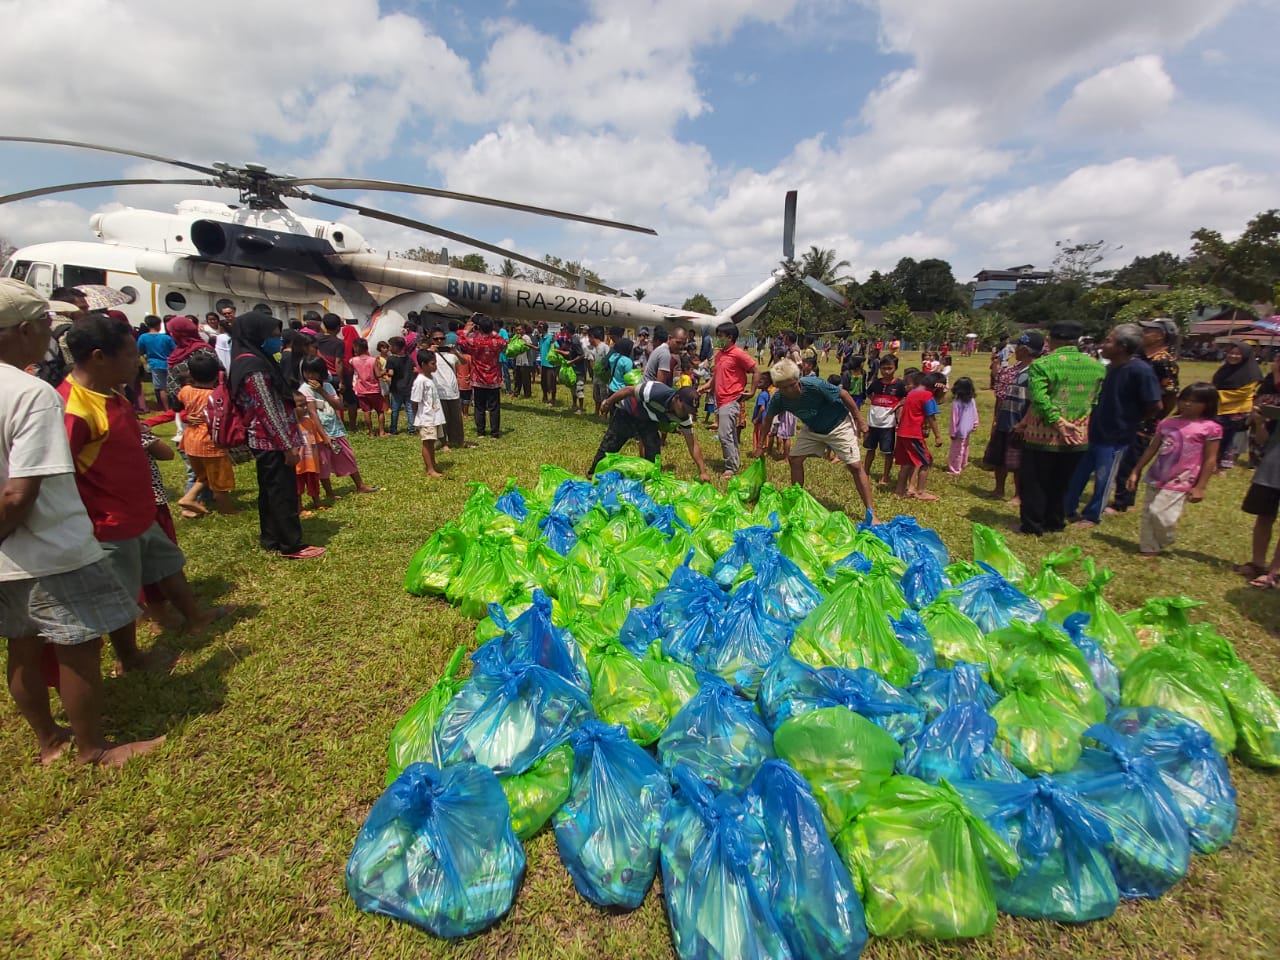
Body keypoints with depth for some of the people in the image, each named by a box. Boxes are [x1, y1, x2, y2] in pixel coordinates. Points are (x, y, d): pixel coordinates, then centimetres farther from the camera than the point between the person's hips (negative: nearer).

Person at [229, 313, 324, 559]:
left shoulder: (253, 360, 12)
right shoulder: (253, 365, -19)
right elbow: (267, 410, -22)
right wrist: (288, 445, -20)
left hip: (264, 440, 10)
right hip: (272, 441, -10)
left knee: (270, 491, 16)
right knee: (283, 493, -3)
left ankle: (271, 539, 26)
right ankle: (292, 546, 5)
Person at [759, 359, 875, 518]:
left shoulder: (815, 385, -35)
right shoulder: (778, 398, -21)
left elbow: (843, 394, -21)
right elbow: (769, 419, -1)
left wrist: (860, 420, -15)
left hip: (838, 424, -5)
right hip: (811, 428, 5)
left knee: (855, 466, -10)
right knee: (794, 459, -3)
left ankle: (871, 512, -4)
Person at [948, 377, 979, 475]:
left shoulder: (956, 403, -23)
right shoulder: (972, 400, -5)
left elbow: (954, 419, -17)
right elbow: (975, 414, 4)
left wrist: (953, 432, -10)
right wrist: (975, 424, 17)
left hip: (960, 430, -7)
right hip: (968, 429, 7)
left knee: (957, 450, 4)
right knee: (965, 448, 25)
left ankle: (955, 469, 13)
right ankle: (963, 464, 43)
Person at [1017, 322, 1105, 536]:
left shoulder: (1042, 364, -13)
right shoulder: (1096, 366, 5)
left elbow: (1039, 399, -24)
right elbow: (1098, 401, 8)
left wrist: (1058, 422, -17)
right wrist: (1078, 423, 12)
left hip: (1043, 435, -5)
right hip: (1078, 438, 5)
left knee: (1034, 482, 9)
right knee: (1061, 484, 19)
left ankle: (1032, 525, 15)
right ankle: (1055, 523, 29)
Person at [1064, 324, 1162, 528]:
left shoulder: (1140, 371, -19)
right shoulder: (1110, 367, 4)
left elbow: (1155, 405, -17)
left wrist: (1130, 420, -6)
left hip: (1115, 436, -7)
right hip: (1094, 432, 7)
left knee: (1103, 479, 8)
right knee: (1077, 475, 13)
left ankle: (1092, 516, 23)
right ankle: (1068, 511, 27)